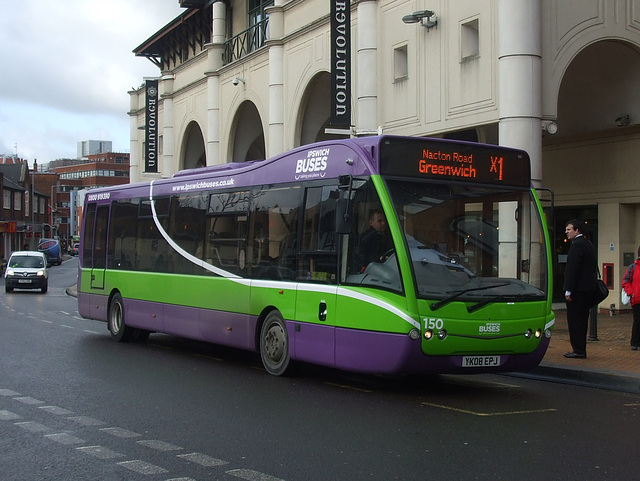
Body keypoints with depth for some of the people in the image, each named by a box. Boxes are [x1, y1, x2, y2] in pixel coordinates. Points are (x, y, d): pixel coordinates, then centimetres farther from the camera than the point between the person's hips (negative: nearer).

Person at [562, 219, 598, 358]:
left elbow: (572, 268, -20)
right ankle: (581, 350, 18)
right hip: (588, 288, 10)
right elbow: (593, 267, 20)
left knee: (574, 320, -4)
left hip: (578, 289, -10)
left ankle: (578, 351, -3)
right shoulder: (588, 244, 16)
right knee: (582, 319, 14)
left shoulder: (577, 245, -15)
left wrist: (568, 290, -18)